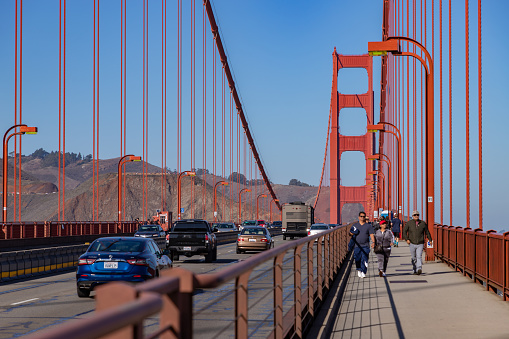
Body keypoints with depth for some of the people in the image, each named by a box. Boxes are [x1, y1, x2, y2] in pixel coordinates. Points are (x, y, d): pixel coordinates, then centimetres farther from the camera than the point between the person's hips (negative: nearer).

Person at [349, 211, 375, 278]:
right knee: (357, 259, 1)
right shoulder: (355, 225, 12)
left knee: (364, 259, -9)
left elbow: (371, 235, 4)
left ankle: (363, 272, -8)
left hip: (365, 246, -1)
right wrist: (352, 233, -12)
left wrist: (373, 242, -12)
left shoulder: (368, 226, 9)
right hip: (357, 245, 1)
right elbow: (350, 233, 13)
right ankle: (359, 270, 22)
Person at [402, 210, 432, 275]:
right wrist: (406, 239, -13)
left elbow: (427, 232, 14)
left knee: (419, 256, -16)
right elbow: (404, 231, 0)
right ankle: (415, 270, 22)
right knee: (414, 258, 9)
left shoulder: (423, 223, 5)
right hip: (412, 243, 1)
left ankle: (419, 269, -28)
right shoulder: (409, 223, 1)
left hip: (420, 244, -1)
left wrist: (430, 240, 14)